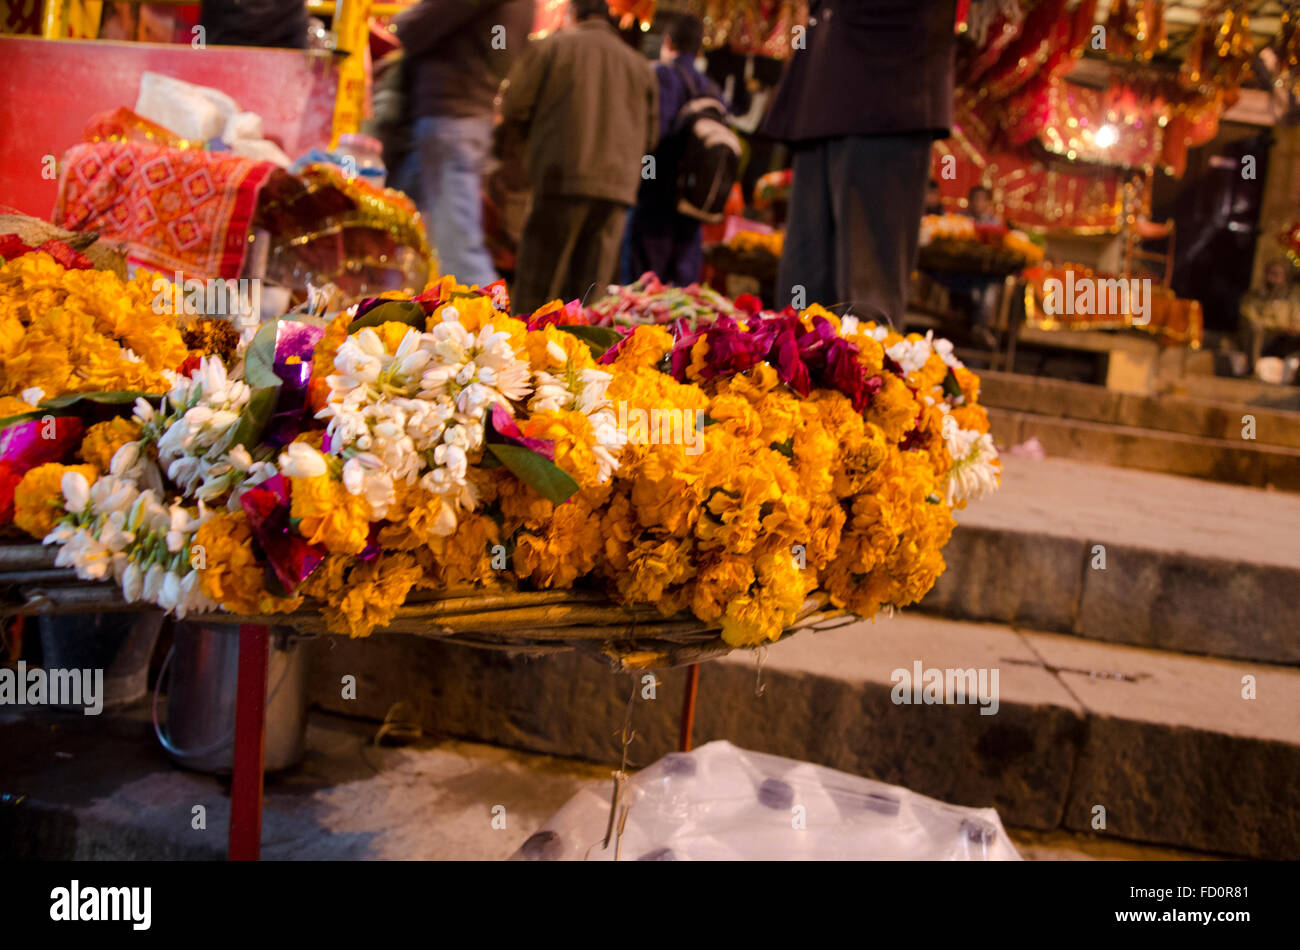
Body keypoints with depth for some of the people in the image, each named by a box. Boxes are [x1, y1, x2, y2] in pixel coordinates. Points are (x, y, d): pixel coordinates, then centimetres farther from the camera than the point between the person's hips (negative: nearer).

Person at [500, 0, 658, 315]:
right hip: (618, 188, 4)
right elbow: (650, 137, 18)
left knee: (534, 289, 0)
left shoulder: (550, 46, 4)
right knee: (590, 292, 5)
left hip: (562, 181, -3)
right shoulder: (640, 65, 16)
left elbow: (514, 109, 0)